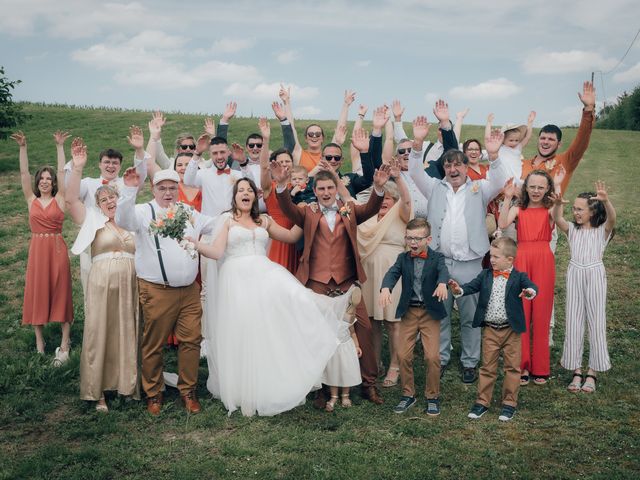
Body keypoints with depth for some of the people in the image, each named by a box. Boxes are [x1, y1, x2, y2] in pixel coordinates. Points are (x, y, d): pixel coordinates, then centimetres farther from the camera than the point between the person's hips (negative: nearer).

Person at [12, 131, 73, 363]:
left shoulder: (59, 199, 3)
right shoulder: (31, 200, 7)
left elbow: (62, 172, -3)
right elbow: (24, 173, 1)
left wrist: (60, 146, -7)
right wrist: (23, 148, -7)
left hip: (57, 248, -2)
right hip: (37, 250, 2)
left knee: (61, 292, 1)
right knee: (37, 292, 5)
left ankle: (64, 345, 4)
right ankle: (39, 341, 17)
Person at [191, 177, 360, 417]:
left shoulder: (264, 220, 19)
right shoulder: (227, 219, 8)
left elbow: (292, 236, 23)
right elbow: (217, 252, -2)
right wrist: (192, 242, -14)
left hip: (265, 275, 3)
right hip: (237, 280, -3)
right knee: (241, 337, -2)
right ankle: (245, 394, 8)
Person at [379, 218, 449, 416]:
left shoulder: (436, 258, -3)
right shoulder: (403, 258, 3)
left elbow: (443, 270, -24)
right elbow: (393, 273, -13)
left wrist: (442, 283, -48)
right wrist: (386, 288, -35)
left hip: (430, 312, -2)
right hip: (408, 311, 2)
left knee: (432, 356, -5)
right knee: (403, 355, 1)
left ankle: (432, 396, 15)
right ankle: (408, 394, 20)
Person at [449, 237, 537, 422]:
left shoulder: (518, 277, -7)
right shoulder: (485, 275, 2)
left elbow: (531, 286, -24)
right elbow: (473, 286, -9)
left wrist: (530, 291, -48)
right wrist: (459, 290, -30)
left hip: (511, 330, -2)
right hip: (490, 329, 2)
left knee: (512, 367, 8)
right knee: (487, 366, 11)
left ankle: (509, 402, 21)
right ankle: (482, 401, 20)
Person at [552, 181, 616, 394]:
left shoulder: (602, 230, 0)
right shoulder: (572, 229, 6)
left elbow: (612, 218, -22)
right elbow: (557, 219, -13)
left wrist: (606, 200, -41)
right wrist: (558, 203, -32)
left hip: (595, 275, -3)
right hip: (574, 275, 3)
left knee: (596, 322, 2)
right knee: (573, 322, 5)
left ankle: (592, 373, 12)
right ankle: (577, 371, 14)